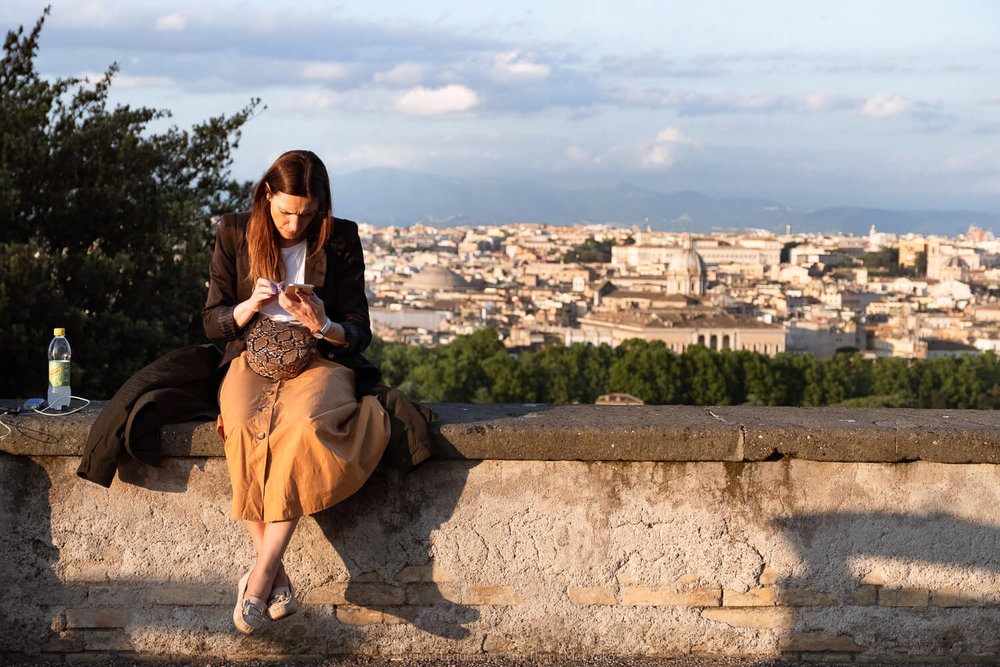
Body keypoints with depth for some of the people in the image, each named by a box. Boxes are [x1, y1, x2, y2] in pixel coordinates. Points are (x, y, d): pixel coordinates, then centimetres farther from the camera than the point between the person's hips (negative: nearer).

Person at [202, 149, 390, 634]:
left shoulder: (340, 240, 2)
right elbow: (213, 322, 8)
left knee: (304, 426, -37)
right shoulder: (235, 234, 5)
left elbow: (359, 334, 2)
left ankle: (260, 575, -33)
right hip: (252, 362, 1)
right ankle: (278, 583, -30)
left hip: (319, 362, -1)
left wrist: (323, 325, -20)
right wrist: (248, 308, -14)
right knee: (246, 430, -34)